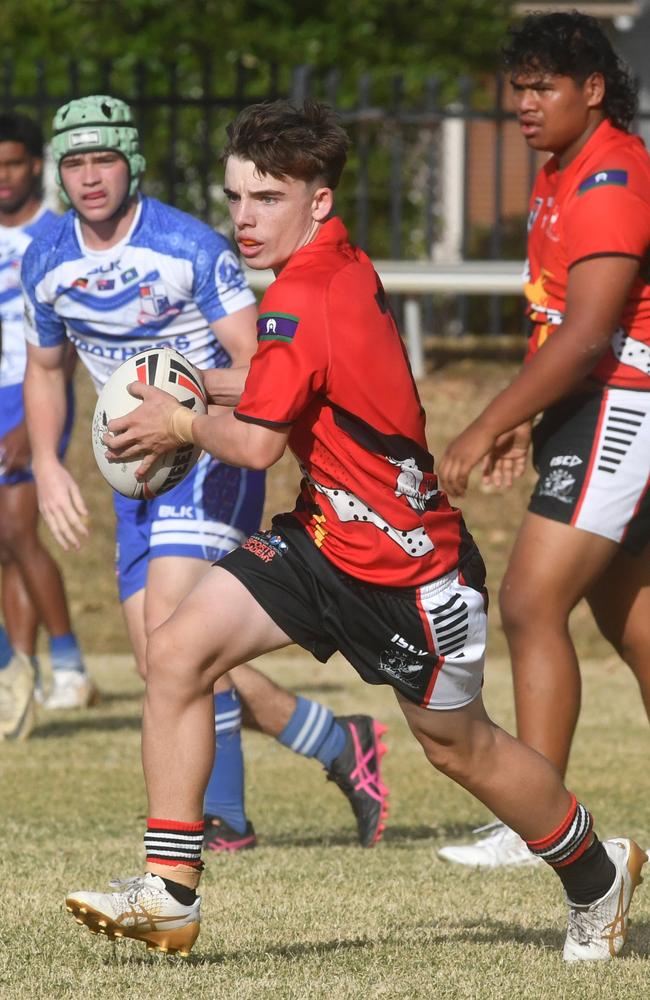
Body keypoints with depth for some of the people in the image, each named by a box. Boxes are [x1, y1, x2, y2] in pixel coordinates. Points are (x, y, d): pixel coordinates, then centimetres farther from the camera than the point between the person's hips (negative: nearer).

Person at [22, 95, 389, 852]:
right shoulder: (46, 262, 2)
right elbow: (45, 367, 19)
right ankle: (340, 744, 14)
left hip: (215, 454, -7)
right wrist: (47, 465, 6)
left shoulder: (192, 248, -16)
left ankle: (223, 815, -11)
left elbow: (261, 373, -17)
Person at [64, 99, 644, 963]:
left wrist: (180, 423, -6)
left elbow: (257, 444, -24)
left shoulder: (300, 301, -25)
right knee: (177, 652, -8)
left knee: (459, 746, 9)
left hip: (405, 565, -9)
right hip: (325, 535, 9)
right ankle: (170, 894, -6)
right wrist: (190, 410, 7)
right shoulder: (345, 268, 2)